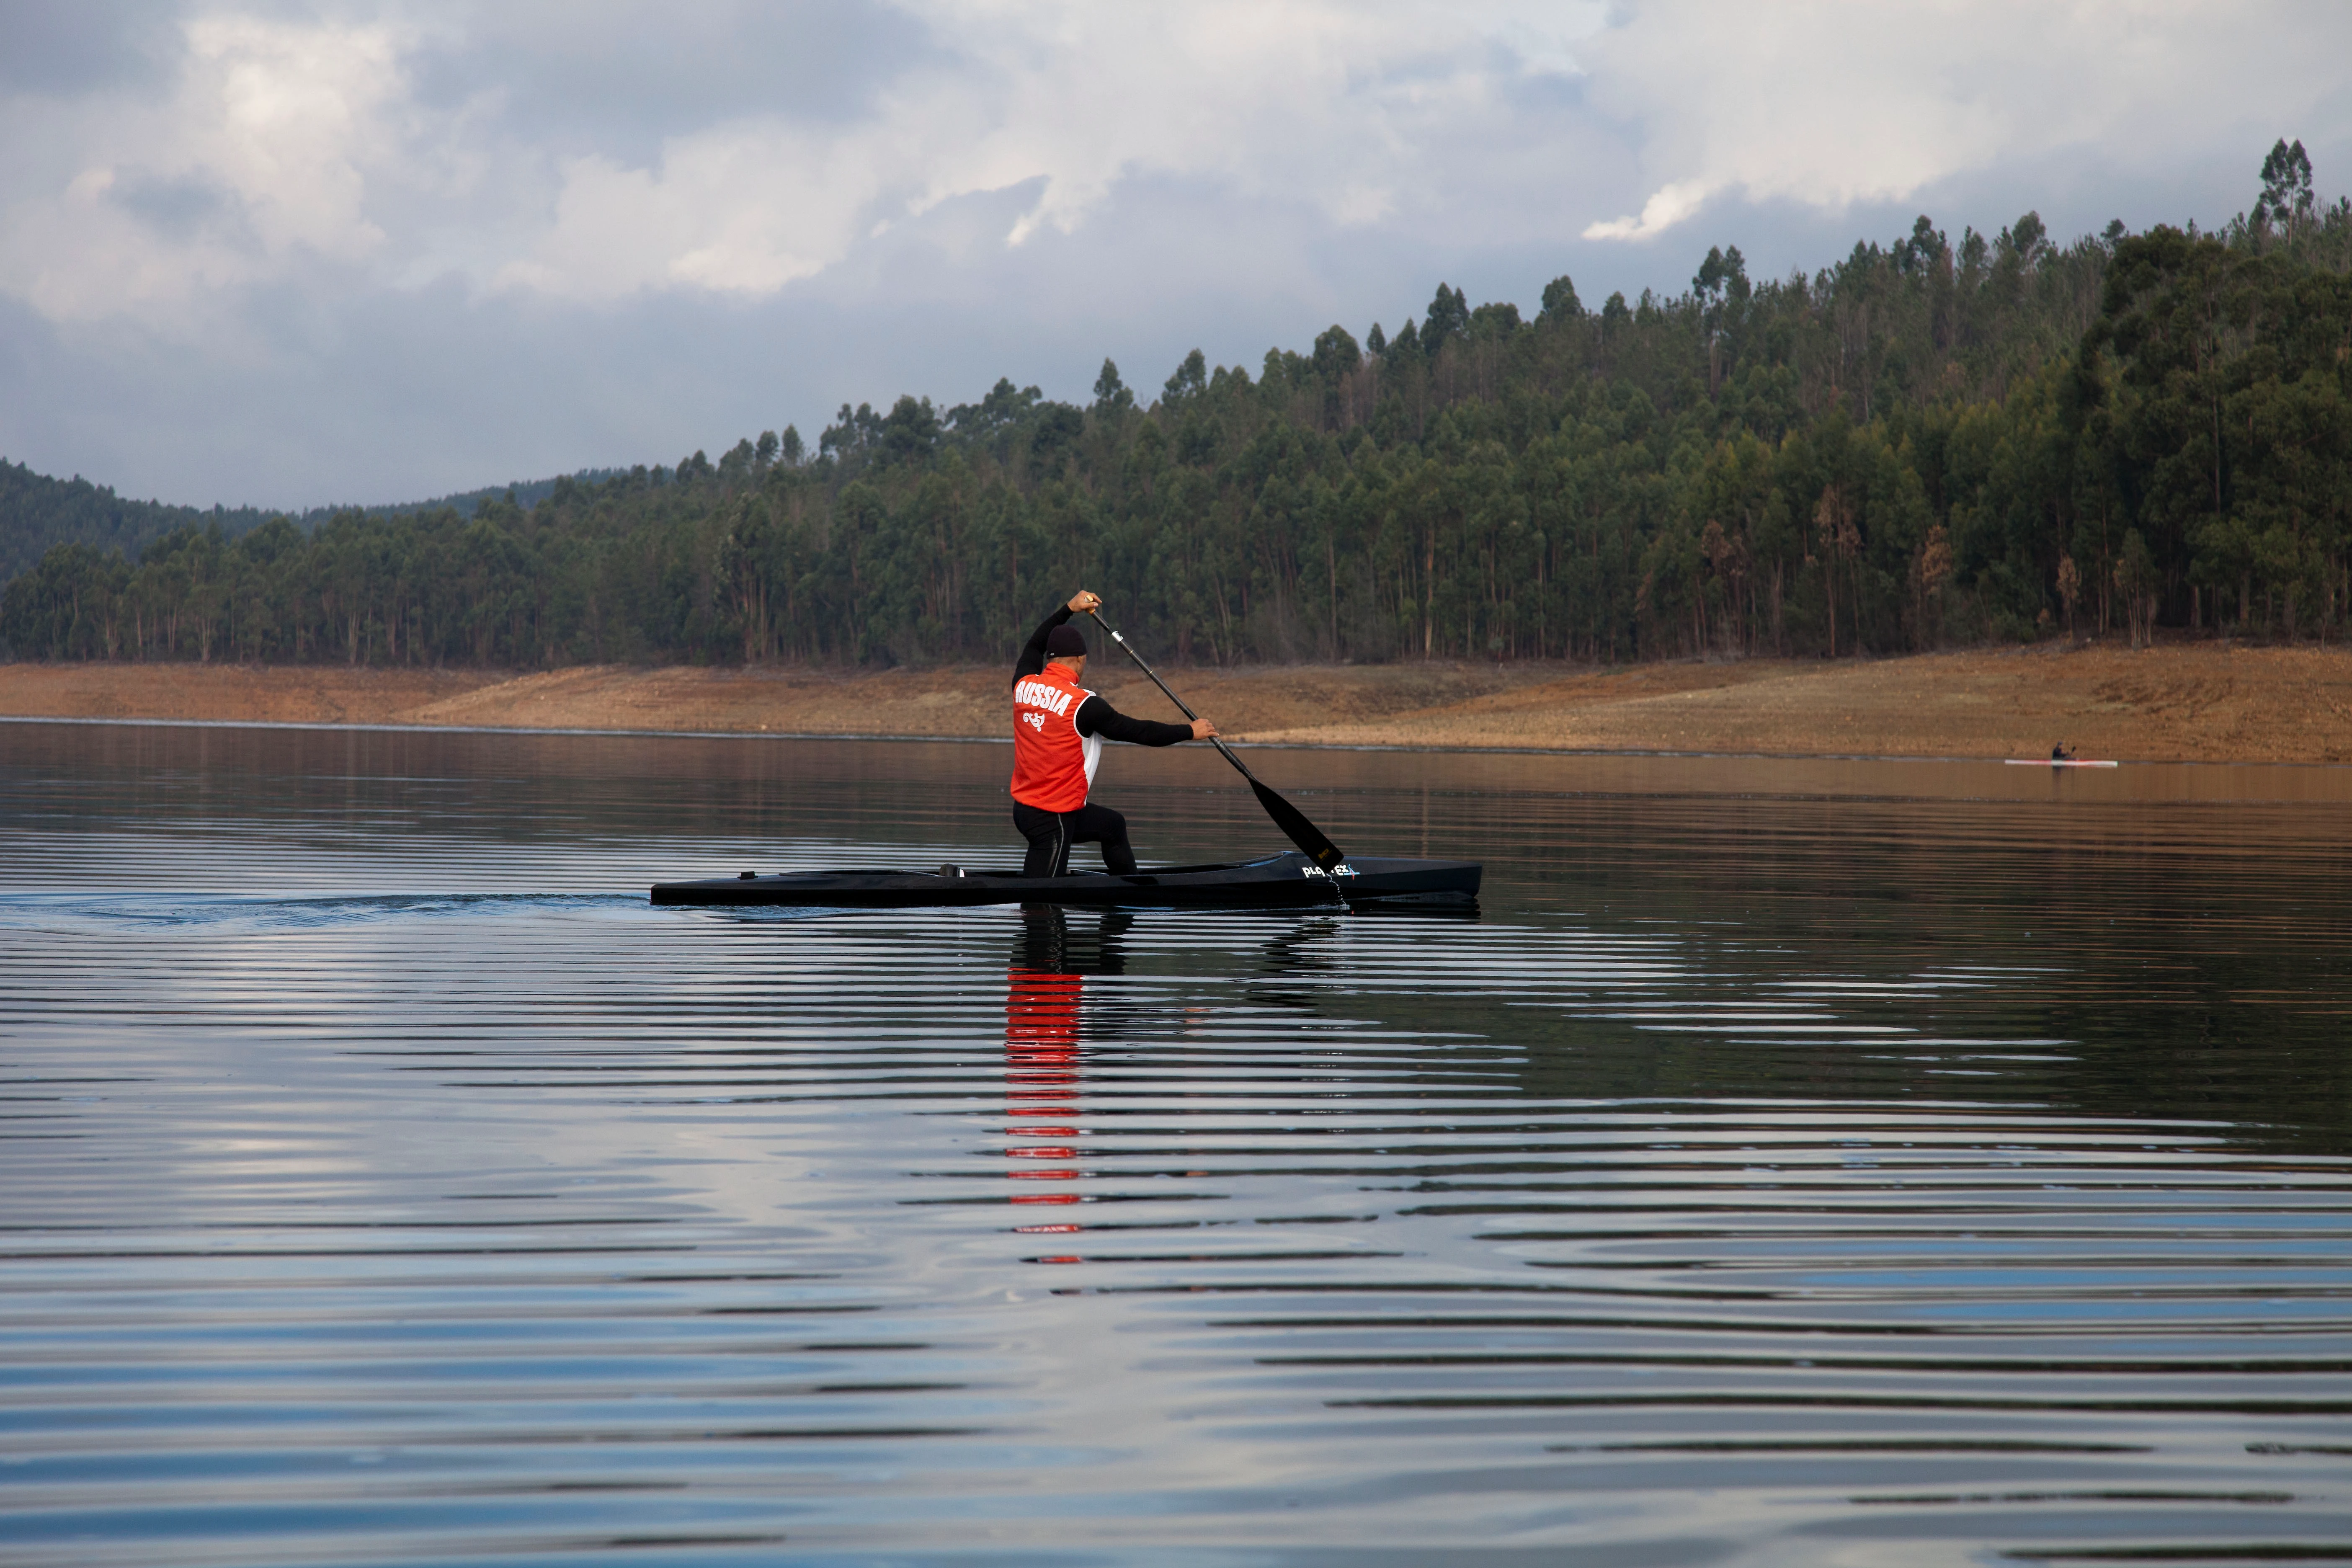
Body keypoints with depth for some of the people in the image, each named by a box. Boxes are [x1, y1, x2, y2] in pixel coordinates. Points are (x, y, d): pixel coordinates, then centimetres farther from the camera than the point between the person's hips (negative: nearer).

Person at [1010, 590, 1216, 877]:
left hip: (1024, 805, 9)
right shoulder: (1083, 705, -19)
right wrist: (1190, 732, 1)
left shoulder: (1023, 684, -1)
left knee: (1113, 826, 28)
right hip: (1053, 819, -9)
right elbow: (1137, 731, -12)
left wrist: (1069, 609, 27)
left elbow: (1035, 646, 22)